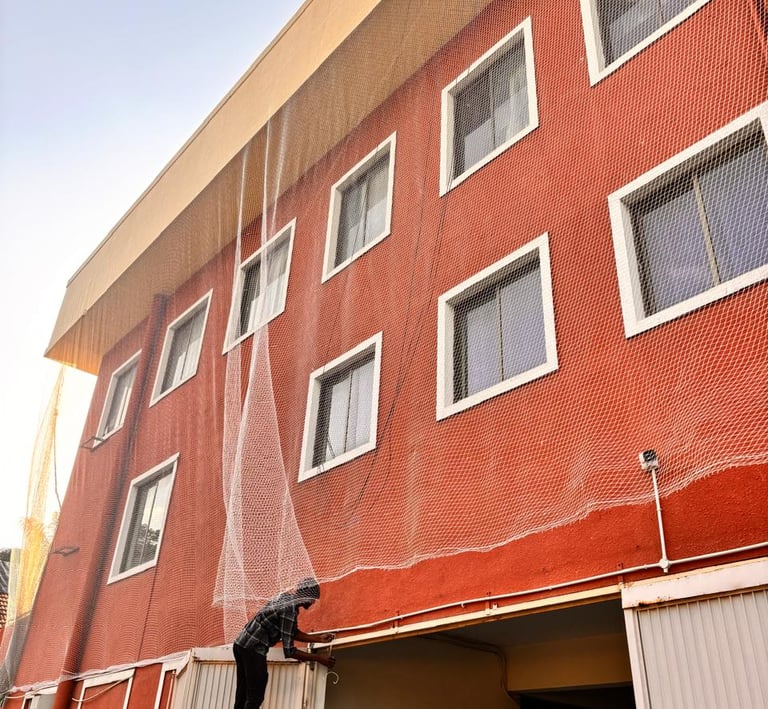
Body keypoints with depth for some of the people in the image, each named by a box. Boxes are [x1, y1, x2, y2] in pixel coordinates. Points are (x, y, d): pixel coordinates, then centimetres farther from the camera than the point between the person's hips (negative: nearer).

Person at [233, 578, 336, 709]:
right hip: (252, 649, -10)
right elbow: (289, 651, -19)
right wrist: (319, 658, -13)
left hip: (241, 644, 10)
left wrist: (319, 638, 13)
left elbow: (293, 632, 17)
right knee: (255, 697, -3)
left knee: (243, 695, 15)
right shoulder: (290, 609, -19)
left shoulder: (285, 598, 7)